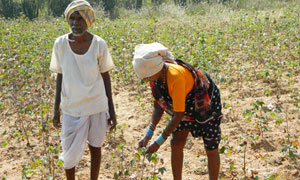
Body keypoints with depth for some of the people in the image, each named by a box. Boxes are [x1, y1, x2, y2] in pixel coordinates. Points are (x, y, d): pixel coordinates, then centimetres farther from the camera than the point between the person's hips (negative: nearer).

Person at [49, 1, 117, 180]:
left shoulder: (99, 44, -11)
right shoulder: (60, 44, -9)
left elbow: (106, 77, -1)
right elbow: (60, 77, 1)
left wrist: (111, 110, 1)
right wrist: (56, 109, 4)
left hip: (97, 106, 0)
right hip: (71, 108, 0)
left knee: (95, 147, 13)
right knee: (70, 153, 5)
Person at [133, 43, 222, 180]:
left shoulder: (176, 76, -40)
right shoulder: (156, 76, -17)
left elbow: (178, 114, -36)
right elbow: (158, 106, -6)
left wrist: (159, 142, -31)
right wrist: (149, 134, -16)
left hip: (206, 104, -7)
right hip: (186, 106, 7)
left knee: (211, 149, 3)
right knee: (176, 144, 3)